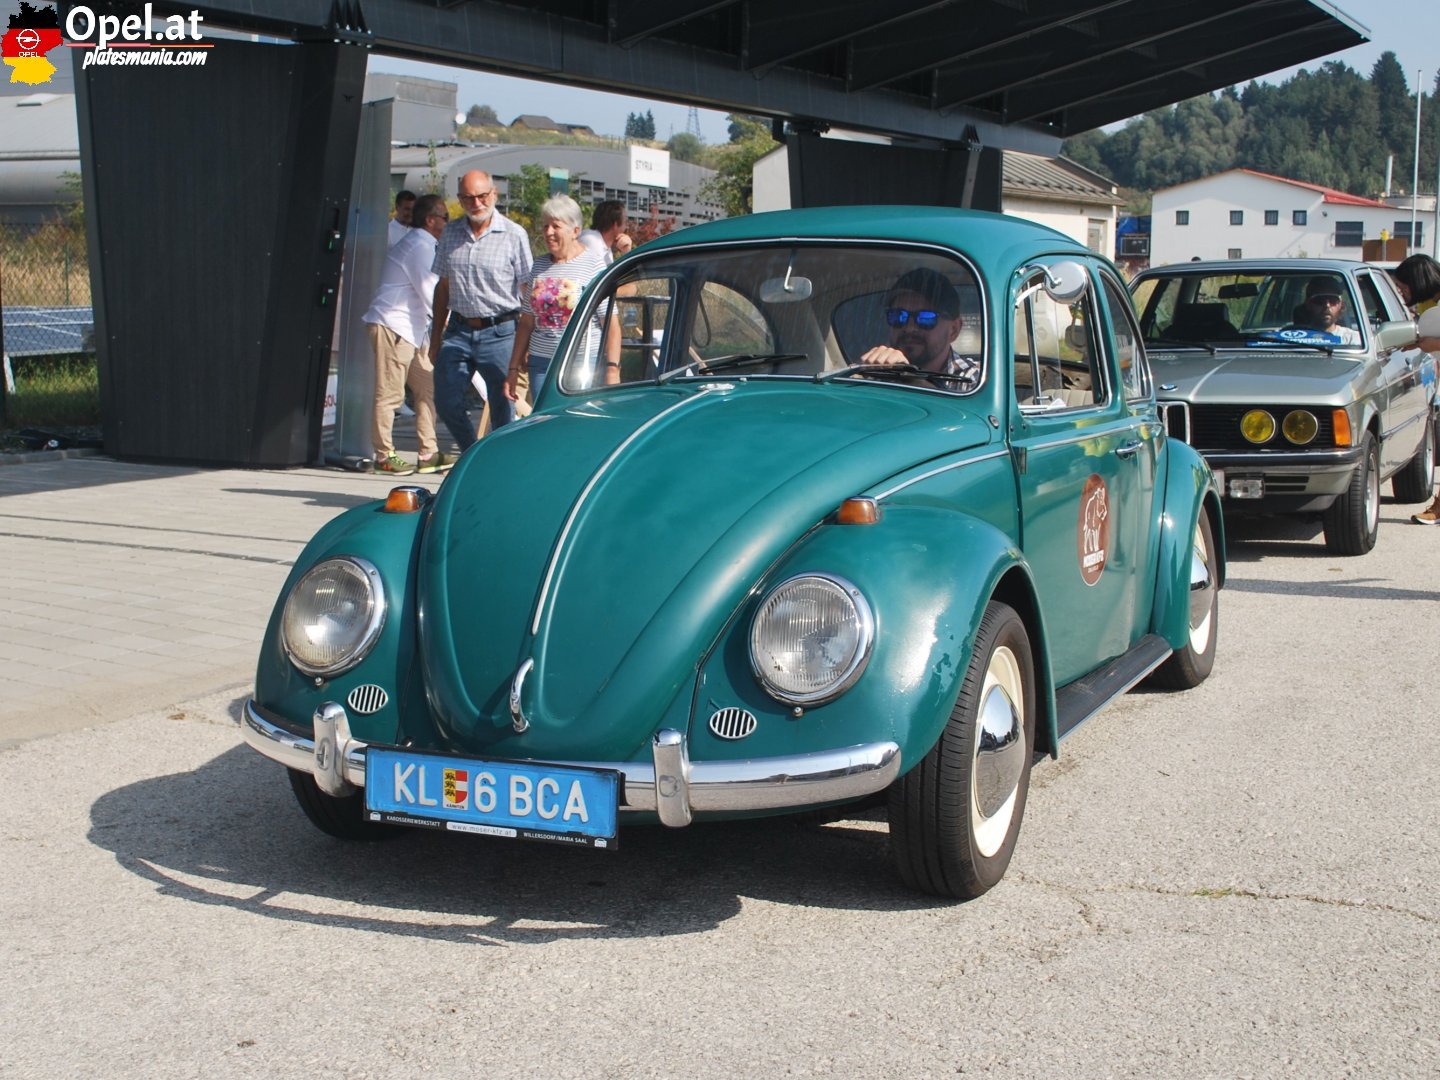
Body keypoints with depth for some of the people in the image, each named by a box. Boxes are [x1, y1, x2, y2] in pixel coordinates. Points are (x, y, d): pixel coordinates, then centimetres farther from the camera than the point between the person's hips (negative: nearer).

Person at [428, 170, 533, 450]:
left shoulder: (514, 235, -4)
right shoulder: (450, 234, 10)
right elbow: (443, 287, 17)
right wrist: (436, 336, 14)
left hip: (499, 332, -4)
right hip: (458, 330, 4)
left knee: (503, 410, 2)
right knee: (447, 402, 3)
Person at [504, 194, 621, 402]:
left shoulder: (593, 265, -3)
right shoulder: (539, 266, 13)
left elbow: (611, 324, -7)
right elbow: (527, 322, 17)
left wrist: (612, 369, -15)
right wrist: (514, 368, 13)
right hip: (541, 363, 5)